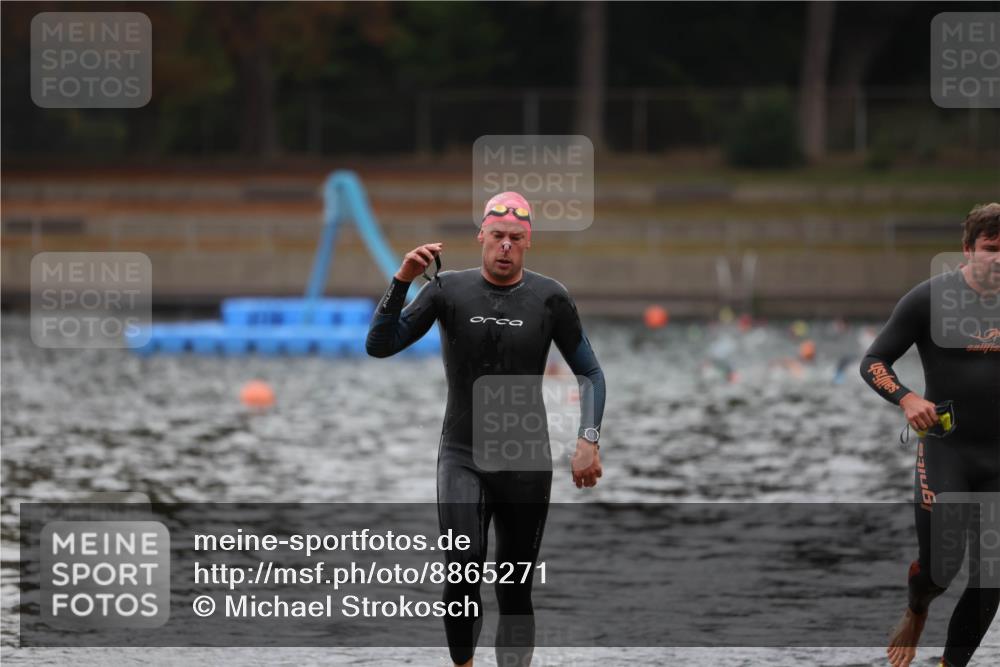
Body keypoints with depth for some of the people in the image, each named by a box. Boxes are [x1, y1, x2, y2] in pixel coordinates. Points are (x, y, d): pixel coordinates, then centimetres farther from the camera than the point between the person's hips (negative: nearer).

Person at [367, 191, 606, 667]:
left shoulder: (550, 298, -2)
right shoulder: (449, 289, -2)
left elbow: (590, 373, 5)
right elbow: (380, 345, -7)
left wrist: (588, 440, -9)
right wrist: (401, 283, -20)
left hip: (526, 462, 1)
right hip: (461, 458, -1)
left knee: (515, 588, 4)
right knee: (462, 572, -18)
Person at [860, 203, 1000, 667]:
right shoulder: (930, 298, -9)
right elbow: (873, 362, -5)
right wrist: (906, 399, -23)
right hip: (946, 449, -3)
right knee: (939, 566, -8)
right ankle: (916, 614, 28)